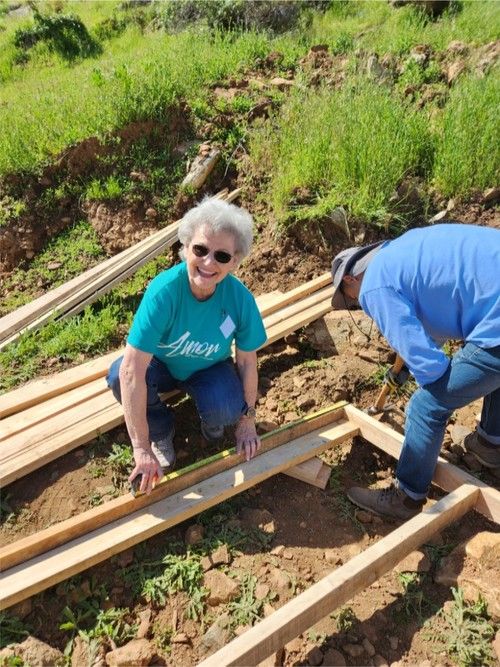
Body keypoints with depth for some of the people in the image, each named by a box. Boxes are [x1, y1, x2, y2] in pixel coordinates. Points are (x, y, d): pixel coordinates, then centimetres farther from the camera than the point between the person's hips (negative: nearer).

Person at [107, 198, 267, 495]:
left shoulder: (240, 298, -28)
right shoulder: (164, 290, -36)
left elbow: (247, 361, -12)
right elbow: (132, 370, -38)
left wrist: (247, 421, -4)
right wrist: (142, 449, -36)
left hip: (210, 369, 1)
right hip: (162, 364, 0)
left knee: (225, 409, -31)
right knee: (119, 375, -31)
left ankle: (212, 419, 10)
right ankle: (162, 430, 1)